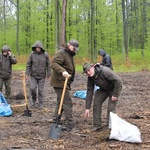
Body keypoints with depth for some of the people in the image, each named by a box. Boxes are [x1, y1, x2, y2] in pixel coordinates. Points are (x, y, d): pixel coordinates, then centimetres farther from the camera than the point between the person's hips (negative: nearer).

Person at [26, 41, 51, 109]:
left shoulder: (45, 55, -4)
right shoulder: (32, 54, -4)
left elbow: (48, 65, 1)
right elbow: (28, 64, 1)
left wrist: (48, 75, 0)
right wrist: (27, 74, -4)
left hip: (42, 76, 0)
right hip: (33, 75, 0)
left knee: (41, 90, 4)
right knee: (32, 88, -6)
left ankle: (40, 104, 15)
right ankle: (34, 101, 18)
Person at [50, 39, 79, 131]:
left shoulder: (70, 54, 20)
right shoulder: (61, 53, -13)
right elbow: (54, 64, -26)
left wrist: (70, 81, 24)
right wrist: (62, 71, -41)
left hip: (64, 82, 11)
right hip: (60, 82, -11)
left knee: (61, 103, 15)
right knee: (67, 103, -11)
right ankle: (70, 125, -9)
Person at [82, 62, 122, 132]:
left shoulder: (105, 71, -36)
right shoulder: (90, 78, -14)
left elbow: (118, 80, -33)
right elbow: (89, 91, -10)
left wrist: (115, 94, -27)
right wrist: (87, 108, -12)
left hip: (114, 88, -6)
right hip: (103, 89, 6)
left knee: (111, 108, -12)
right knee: (96, 104, -4)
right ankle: (97, 125, 6)